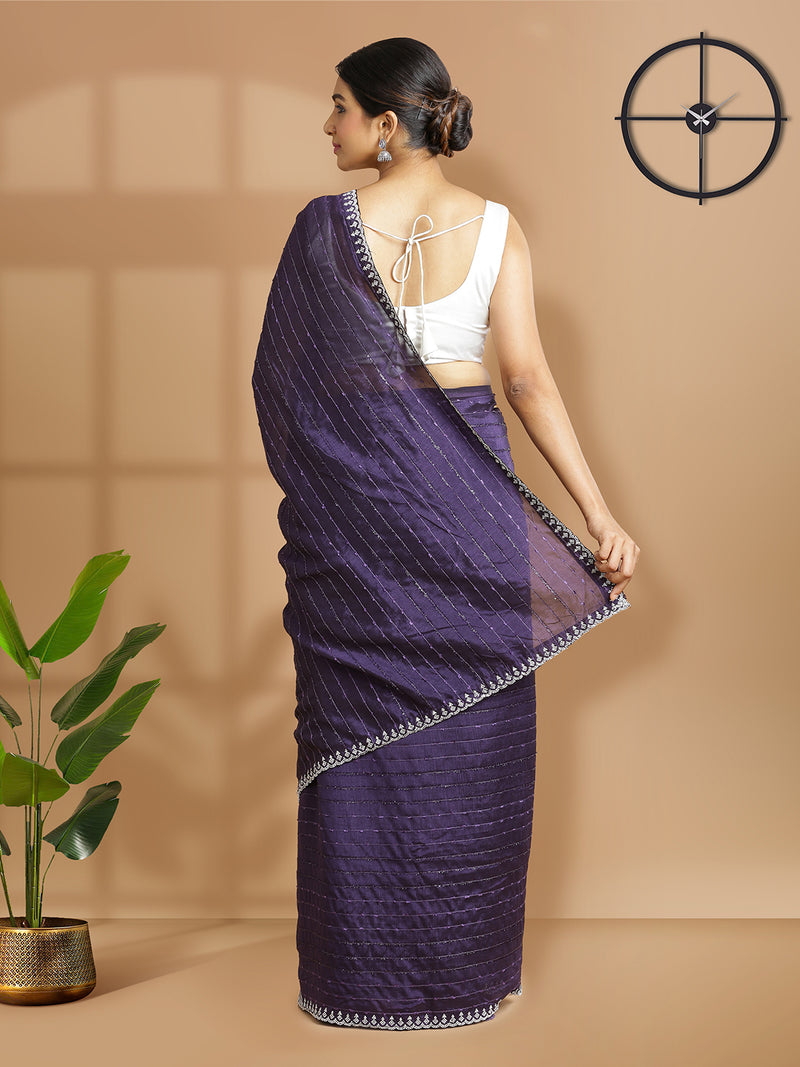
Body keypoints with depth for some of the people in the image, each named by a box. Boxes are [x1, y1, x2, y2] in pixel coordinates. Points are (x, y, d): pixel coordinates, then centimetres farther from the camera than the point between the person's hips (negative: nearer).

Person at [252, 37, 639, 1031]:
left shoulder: (324, 227, -6)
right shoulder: (496, 227, -2)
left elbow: (283, 379, -1)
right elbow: (528, 379, -8)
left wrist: (314, 492, 13)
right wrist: (598, 515, -7)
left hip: (355, 498, -1)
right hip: (469, 499, 1)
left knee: (364, 722, 8)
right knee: (470, 728, 10)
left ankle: (360, 969, 16)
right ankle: (468, 968, 20)